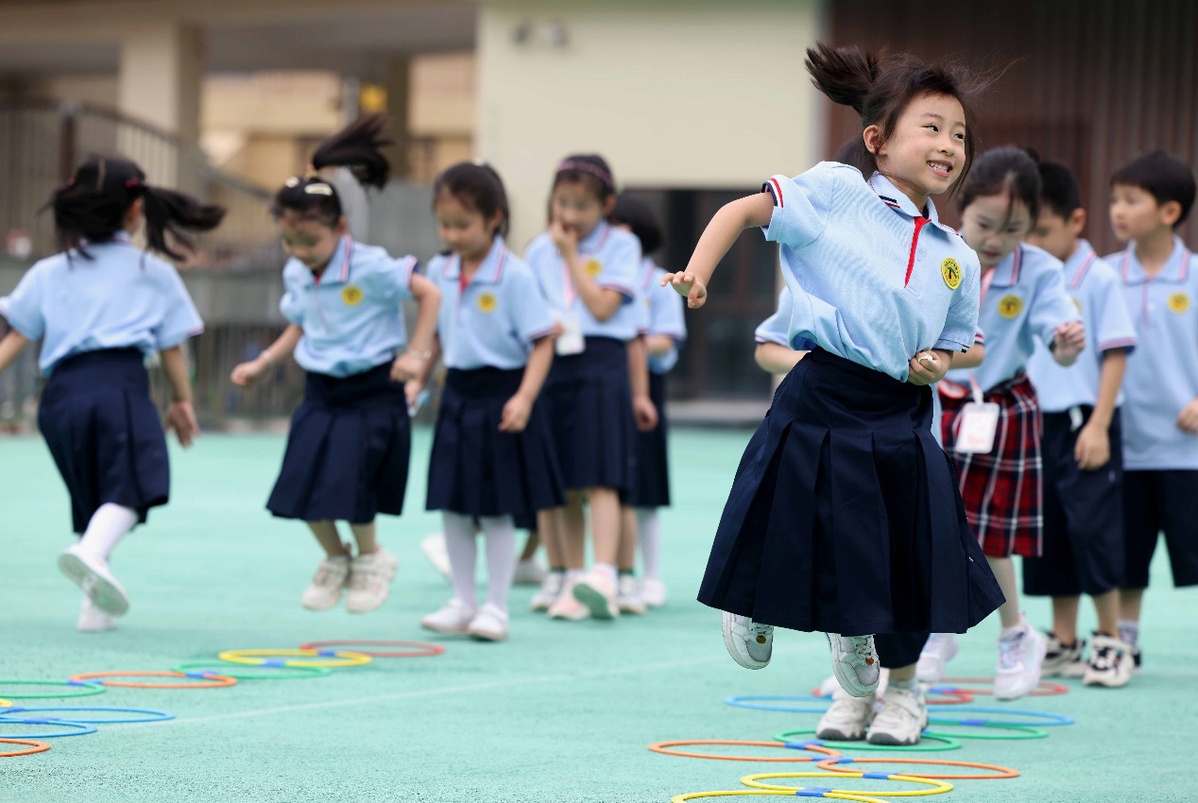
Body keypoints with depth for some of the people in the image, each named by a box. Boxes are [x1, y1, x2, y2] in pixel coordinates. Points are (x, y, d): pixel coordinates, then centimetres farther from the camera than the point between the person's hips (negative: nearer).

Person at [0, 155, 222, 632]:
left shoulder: (49, 273, 20)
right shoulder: (153, 272, 15)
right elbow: (171, 346, 15)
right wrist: (182, 401, 26)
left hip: (61, 390, 4)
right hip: (120, 382, -4)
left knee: (92, 498, 16)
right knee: (129, 488, -16)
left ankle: (96, 603, 12)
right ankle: (92, 553, -45)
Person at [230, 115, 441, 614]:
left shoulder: (370, 268, -18)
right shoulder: (296, 275, 2)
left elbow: (428, 293, -12)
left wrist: (416, 354, -17)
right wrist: (263, 363, 10)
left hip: (370, 394, -6)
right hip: (320, 391, 6)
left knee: (346, 488, -12)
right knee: (301, 485, -2)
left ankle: (371, 559, 16)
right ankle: (334, 561, 23)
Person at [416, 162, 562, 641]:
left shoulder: (514, 276, -14)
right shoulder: (440, 272, 4)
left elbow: (541, 341, -14)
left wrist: (524, 398, -24)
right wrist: (417, 380, 11)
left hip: (500, 394, -6)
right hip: (458, 394, 6)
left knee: (496, 510, -1)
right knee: (452, 507, 8)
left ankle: (496, 607, 8)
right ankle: (462, 602, 19)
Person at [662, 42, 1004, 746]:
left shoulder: (958, 257, 9)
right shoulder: (837, 193, -4)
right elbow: (745, 211, 0)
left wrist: (938, 363, -2)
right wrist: (699, 270, -13)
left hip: (902, 417, 4)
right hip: (822, 402, -4)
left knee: (911, 561, 3)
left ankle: (901, 685, 27)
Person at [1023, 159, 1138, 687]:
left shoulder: (1098, 280, -8)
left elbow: (1116, 354, -9)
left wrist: (1098, 425, -14)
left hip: (1084, 425, -6)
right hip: (1040, 423, 6)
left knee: (1092, 529, -7)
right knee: (1049, 535, 8)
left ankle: (1110, 641, 4)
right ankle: (1063, 644, 17)